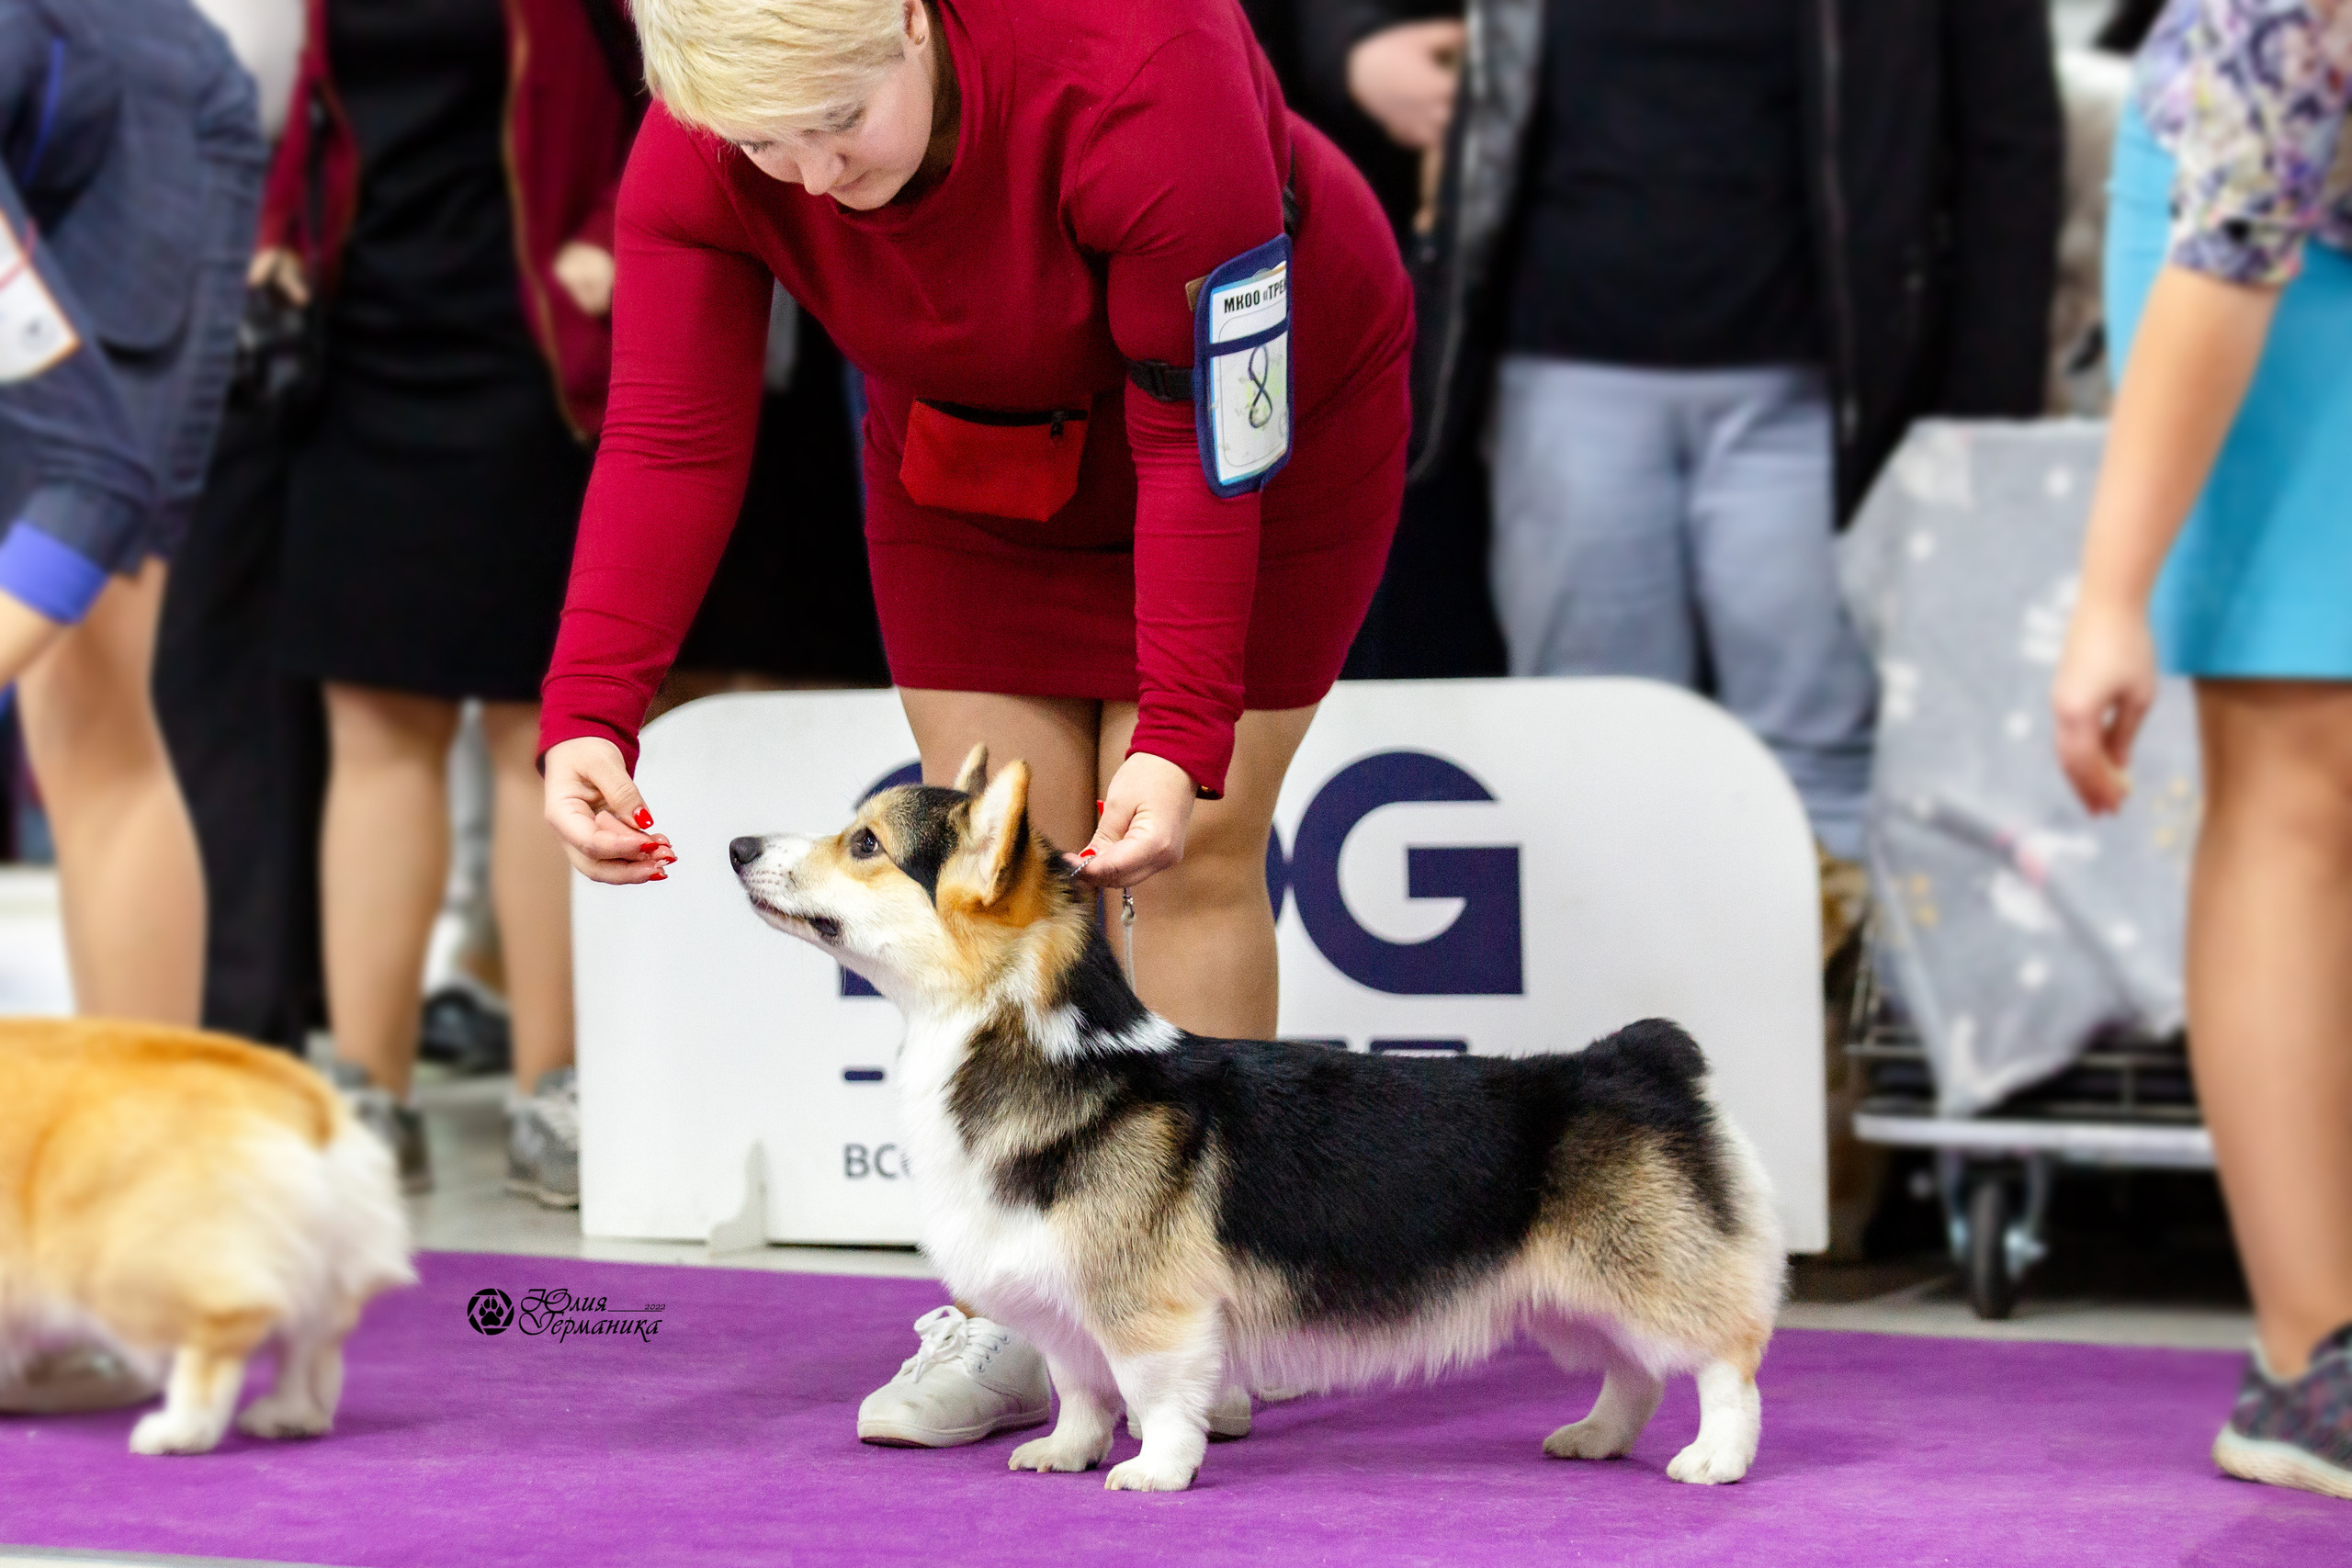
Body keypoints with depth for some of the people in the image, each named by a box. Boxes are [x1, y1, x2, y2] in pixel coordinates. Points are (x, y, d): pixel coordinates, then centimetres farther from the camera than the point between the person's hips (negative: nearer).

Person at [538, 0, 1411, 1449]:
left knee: (1188, 855, -8)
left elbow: (1207, 444, -35)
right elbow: (669, 446, -28)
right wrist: (586, 720, -41)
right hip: (974, 457, 4)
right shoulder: (700, 156, -27)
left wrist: (1183, 739, -39)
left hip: (1266, 416, -4)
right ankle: (1003, 1321, 4)